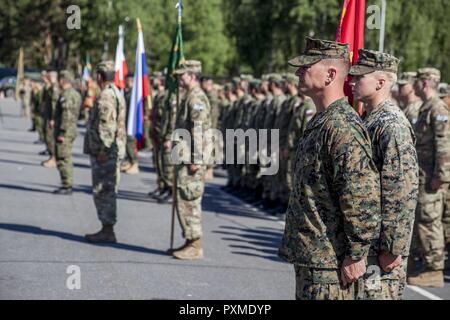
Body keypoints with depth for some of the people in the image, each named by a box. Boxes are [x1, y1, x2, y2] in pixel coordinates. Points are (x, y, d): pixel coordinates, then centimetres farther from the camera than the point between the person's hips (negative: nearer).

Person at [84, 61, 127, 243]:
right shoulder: (117, 93, 15)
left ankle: (108, 231, -4)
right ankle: (106, 230, 18)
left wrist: (103, 151, -22)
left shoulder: (106, 96, -17)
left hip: (104, 153, -10)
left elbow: (107, 127, -24)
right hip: (114, 152, 10)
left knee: (103, 191, -6)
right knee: (107, 192, 13)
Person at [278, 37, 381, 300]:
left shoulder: (343, 128, -19)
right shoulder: (320, 122, 14)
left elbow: (364, 198, -23)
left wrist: (356, 256, -20)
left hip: (332, 265, -10)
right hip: (309, 258, 10)